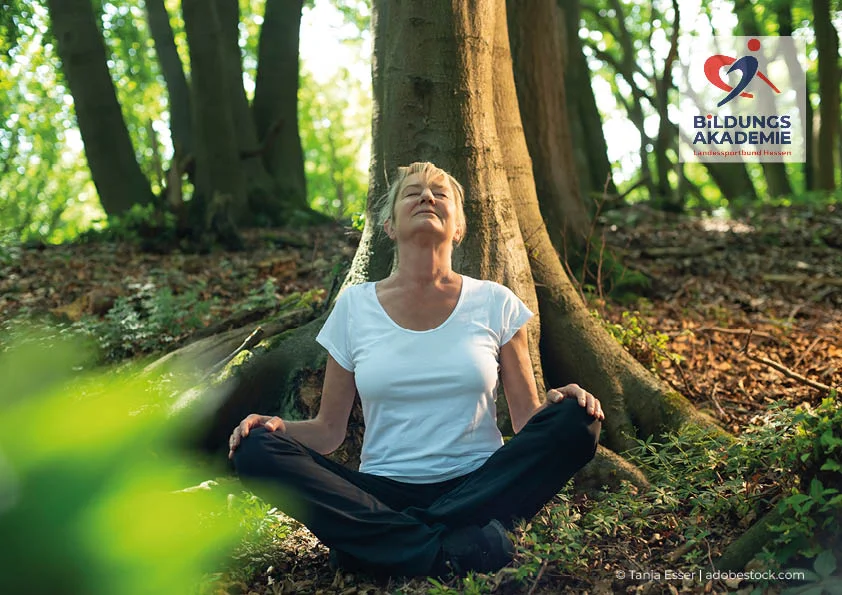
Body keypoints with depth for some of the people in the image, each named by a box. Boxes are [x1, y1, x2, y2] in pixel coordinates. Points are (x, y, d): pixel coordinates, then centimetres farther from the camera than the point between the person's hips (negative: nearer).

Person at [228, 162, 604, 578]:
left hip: (477, 486, 0)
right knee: (256, 451, -21)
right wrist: (278, 427, -12)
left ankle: (381, 540, -26)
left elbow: (527, 420, 7)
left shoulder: (494, 303, 5)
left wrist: (562, 405, -16)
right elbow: (329, 430, 8)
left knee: (574, 420, -24)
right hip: (383, 493, 0)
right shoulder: (354, 307, 7)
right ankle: (453, 549, -29)